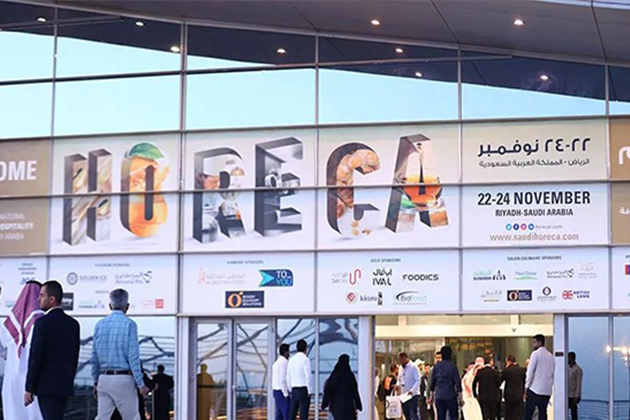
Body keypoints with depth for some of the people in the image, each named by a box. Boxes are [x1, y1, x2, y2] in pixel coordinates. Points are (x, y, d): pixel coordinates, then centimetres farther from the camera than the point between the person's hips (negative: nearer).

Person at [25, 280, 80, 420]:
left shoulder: (42, 323, -12)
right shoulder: (73, 324, 8)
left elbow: (35, 358, -13)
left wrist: (29, 389, -8)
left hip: (46, 386, -7)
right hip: (65, 386, 7)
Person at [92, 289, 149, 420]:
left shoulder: (100, 325, 7)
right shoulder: (129, 324, -7)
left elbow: (94, 356, 11)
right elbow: (133, 356, -11)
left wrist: (96, 380, 19)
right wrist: (140, 384, -7)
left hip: (104, 378, 5)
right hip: (123, 379, -5)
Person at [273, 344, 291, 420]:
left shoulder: (276, 363, 15)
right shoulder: (284, 362, -15)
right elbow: (282, 380, -21)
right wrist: (286, 394, -20)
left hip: (276, 391, 9)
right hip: (282, 392, -9)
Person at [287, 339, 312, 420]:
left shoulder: (291, 360, 11)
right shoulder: (305, 359, -9)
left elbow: (288, 377, 14)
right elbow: (308, 376, -15)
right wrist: (309, 392, -10)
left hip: (294, 390, 6)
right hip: (303, 390, -6)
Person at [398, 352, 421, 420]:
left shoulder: (413, 367, -9)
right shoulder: (402, 368, 13)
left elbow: (418, 381, -15)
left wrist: (412, 390, -28)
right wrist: (398, 385, -1)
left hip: (413, 395, -7)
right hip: (404, 396, 7)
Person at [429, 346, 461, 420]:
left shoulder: (436, 366, 4)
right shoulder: (452, 366, -8)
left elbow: (433, 380, 9)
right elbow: (457, 381, -8)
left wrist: (432, 393, 17)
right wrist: (459, 393, -1)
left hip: (439, 396, 4)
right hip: (450, 395, -4)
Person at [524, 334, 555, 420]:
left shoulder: (535, 354, -5)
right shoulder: (551, 356, 13)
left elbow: (530, 372, -8)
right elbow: (553, 374, 14)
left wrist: (526, 388, -4)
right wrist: (550, 386, 18)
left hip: (535, 390, -6)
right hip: (547, 391, 6)